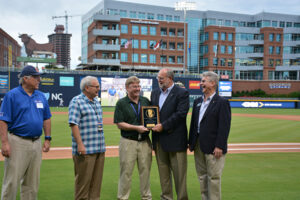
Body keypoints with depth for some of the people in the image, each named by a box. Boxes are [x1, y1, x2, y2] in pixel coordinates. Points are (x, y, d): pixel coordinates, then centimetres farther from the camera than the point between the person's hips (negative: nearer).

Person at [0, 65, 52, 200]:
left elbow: (46, 119, 16)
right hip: (18, 142, -6)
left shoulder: (41, 96, 10)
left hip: (36, 142, 6)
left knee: (32, 182, 13)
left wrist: (47, 139, 10)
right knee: (12, 181, -2)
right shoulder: (12, 95, -7)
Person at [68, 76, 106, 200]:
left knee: (97, 180, 12)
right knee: (84, 180, 0)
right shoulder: (76, 102, -8)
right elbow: (74, 124, -15)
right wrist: (80, 144, -21)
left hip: (100, 148, 8)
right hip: (85, 149, -7)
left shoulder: (97, 101, 16)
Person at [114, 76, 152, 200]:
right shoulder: (121, 103, 0)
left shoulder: (146, 101, 11)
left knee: (145, 171, 9)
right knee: (126, 172, 1)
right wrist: (136, 128, -15)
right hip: (128, 142, -3)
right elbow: (119, 124, -6)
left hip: (145, 142, 4)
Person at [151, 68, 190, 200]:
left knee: (179, 173, 2)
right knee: (163, 172, 13)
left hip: (175, 139, -6)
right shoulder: (155, 93, 15)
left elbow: (181, 113, -15)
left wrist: (163, 126, -17)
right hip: (159, 139, 6)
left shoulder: (182, 93, -6)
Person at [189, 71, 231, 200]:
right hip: (198, 146, 7)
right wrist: (191, 142, 11)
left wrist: (219, 146, -18)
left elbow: (224, 126, -14)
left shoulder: (222, 102, -9)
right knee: (202, 176, 15)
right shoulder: (197, 102, 13)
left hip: (213, 147, -7)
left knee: (213, 177, 0)